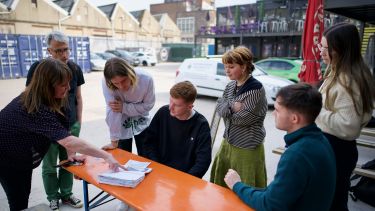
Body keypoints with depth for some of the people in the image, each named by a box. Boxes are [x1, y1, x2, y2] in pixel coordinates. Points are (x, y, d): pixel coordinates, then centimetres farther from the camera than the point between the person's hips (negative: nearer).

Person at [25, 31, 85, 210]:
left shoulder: (75, 68, 0)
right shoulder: (38, 68, -10)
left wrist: (79, 121, 7)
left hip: (71, 125, 3)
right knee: (49, 166, 11)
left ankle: (66, 194, 31)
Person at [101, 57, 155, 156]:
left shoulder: (146, 79, -29)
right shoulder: (106, 83, -29)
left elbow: (148, 105, -16)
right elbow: (112, 110, -28)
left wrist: (124, 107, -26)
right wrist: (114, 141, -25)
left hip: (142, 123, 1)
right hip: (122, 124, 0)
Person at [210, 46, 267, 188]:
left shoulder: (256, 89, -17)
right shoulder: (231, 86, 6)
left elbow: (243, 118, -20)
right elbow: (219, 107, 0)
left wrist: (227, 110, -5)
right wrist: (232, 106, -19)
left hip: (247, 147, -7)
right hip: (228, 142, 7)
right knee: (220, 184, 18)